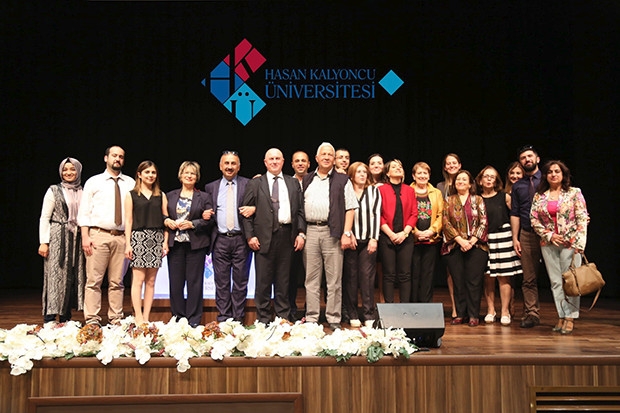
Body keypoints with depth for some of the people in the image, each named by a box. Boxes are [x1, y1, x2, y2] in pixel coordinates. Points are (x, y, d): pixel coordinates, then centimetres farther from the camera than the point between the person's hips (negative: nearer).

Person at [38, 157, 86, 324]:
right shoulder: (54, 190, 3)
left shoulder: (82, 193, 12)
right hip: (57, 238, -4)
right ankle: (50, 318, -2)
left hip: (77, 240, 4)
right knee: (55, 276, -6)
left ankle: (66, 319, 11)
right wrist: (43, 242, -9)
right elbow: (44, 218, -1)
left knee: (73, 278, 4)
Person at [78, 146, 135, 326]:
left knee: (117, 282, 5)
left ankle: (116, 320, 10)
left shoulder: (131, 183, 12)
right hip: (98, 235, -2)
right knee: (94, 280, -3)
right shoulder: (93, 182, 8)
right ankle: (92, 320, 1)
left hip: (122, 236, 2)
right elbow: (84, 212, 4)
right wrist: (85, 237, -6)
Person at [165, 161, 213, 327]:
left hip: (195, 245, -2)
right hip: (175, 244, 2)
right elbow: (162, 215, 15)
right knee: (175, 281, 4)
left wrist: (192, 224, -13)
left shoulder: (203, 197, 6)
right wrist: (167, 221, -6)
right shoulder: (170, 196, 13)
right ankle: (177, 317, 15)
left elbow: (209, 221, -1)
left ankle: (194, 319, 7)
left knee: (194, 281, 0)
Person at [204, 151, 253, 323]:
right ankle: (223, 319, 14)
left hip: (241, 239, -2)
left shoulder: (248, 184, 5)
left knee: (240, 282, 3)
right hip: (220, 240, 2)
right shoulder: (211, 187, 13)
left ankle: (238, 320, 12)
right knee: (221, 282, 5)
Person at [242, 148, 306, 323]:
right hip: (264, 237, -2)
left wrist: (301, 233, 1)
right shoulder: (255, 184, 7)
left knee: (283, 281, 8)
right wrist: (250, 235, -6)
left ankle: (283, 319, 16)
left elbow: (300, 210, 11)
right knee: (263, 281, 0)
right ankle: (263, 320, 9)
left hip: (287, 235, 2)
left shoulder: (293, 183, 14)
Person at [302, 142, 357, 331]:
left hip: (332, 232, -2)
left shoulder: (342, 180, 7)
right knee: (311, 279, 6)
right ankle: (311, 318, 13)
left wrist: (346, 233, -8)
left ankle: (334, 319, 8)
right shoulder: (306, 180, 16)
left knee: (334, 279, 0)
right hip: (310, 231, 3)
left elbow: (350, 208, 2)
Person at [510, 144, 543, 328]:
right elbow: (515, 214, 11)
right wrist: (515, 238, 3)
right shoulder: (517, 186, 13)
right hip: (527, 235, 2)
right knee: (529, 279, 3)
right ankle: (532, 314, 8)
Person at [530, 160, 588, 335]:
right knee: (555, 282, 5)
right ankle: (562, 316, 13)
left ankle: (570, 317, 6)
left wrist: (579, 244, -14)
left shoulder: (574, 193, 0)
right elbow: (534, 219, 4)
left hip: (570, 243, -3)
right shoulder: (539, 196, 7)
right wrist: (549, 235, -8)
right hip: (548, 243, 3)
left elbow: (582, 219, -5)